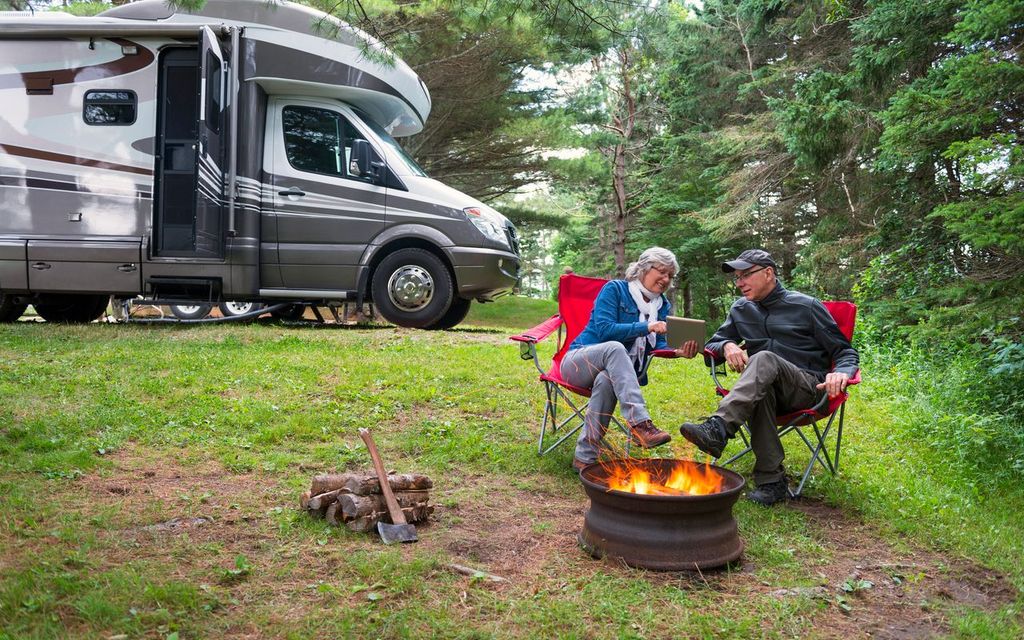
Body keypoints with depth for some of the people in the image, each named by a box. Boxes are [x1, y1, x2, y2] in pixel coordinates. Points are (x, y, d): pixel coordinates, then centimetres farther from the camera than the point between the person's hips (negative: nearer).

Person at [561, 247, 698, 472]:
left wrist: (677, 351, -19)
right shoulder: (614, 289, -5)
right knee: (615, 347, -37)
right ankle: (639, 423, -49)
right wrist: (646, 328, -25)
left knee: (606, 381, -36)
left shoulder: (663, 306, 11)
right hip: (579, 361, -3)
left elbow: (658, 346, 3)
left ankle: (585, 457, -36)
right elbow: (604, 329, -17)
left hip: (618, 373, 3)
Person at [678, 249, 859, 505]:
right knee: (759, 390, -36)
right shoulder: (741, 310, 17)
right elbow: (711, 345, 21)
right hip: (764, 387, 3)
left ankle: (718, 428, -56)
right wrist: (727, 346, -4)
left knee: (765, 359, -35)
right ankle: (772, 480, -40)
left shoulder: (806, 306, 6)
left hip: (808, 389, -3)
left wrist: (841, 373, -18)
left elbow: (846, 352, 7)